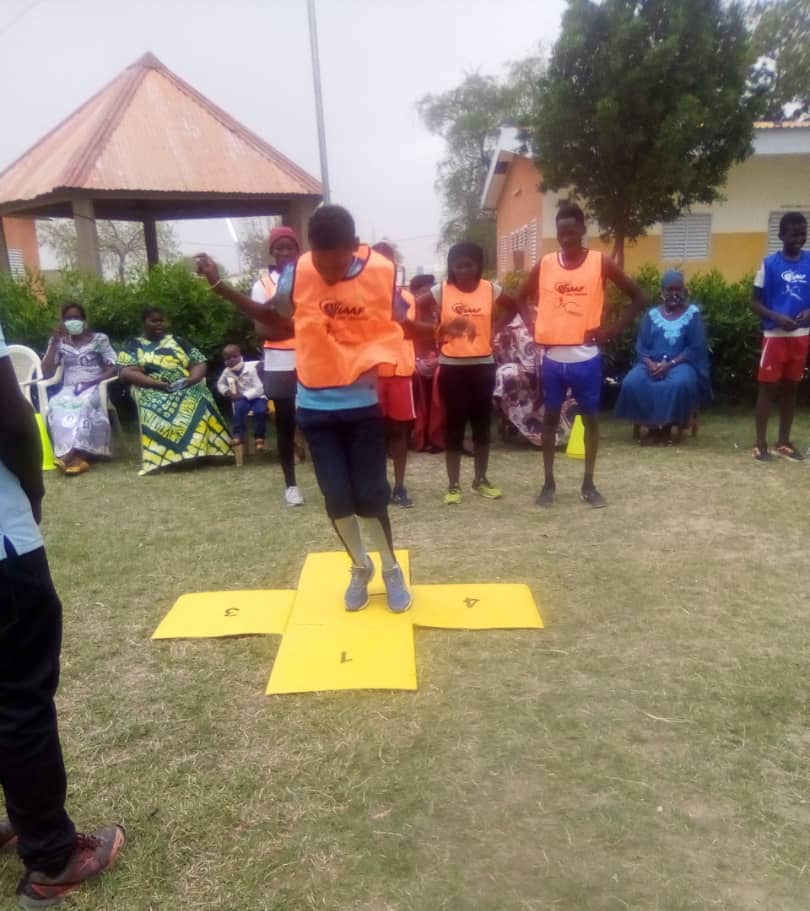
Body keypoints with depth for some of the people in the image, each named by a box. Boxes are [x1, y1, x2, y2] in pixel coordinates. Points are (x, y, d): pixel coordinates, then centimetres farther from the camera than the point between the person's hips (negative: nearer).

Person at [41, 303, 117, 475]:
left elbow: (113, 368, 1)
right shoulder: (59, 342, 14)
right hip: (68, 390, 2)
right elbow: (46, 373, 5)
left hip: (94, 388, -2)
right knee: (56, 405, -35)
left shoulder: (99, 339, 8)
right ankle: (74, 456, -45)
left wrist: (91, 382, -15)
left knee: (83, 404, -39)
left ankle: (69, 454, -41)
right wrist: (54, 342, -2)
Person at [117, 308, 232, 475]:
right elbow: (127, 372, 0)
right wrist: (155, 383, -16)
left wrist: (194, 377, -10)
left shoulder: (178, 341, 22)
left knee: (199, 403, -32)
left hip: (187, 389, 2)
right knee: (159, 408, -36)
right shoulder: (133, 345, 15)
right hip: (154, 392, -2)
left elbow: (200, 363, 14)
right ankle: (169, 456, -43)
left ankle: (205, 450, -34)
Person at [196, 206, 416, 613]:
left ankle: (392, 569, 27)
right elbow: (277, 319, 9)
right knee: (336, 496, 6)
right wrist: (220, 285, 3)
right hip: (316, 404, 2)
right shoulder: (297, 273, -8)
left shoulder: (383, 272, -11)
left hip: (365, 402, -1)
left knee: (369, 494, 2)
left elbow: (401, 325, 3)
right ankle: (360, 568, 30)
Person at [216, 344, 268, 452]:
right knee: (239, 407, -34)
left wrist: (243, 395, -24)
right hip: (240, 398, 2)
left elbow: (259, 388, -16)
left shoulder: (250, 369, -13)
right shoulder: (226, 372, 0)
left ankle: (259, 437, -16)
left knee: (260, 411, -33)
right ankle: (239, 434, -21)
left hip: (256, 396, -2)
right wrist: (227, 392, -2)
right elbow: (220, 384, 20)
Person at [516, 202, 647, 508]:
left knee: (590, 418, 7)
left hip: (586, 357, -1)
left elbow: (638, 297, 2)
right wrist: (535, 328, 3)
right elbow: (521, 297, 16)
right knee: (550, 417, 8)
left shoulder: (601, 263, -3)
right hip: (553, 357, 2)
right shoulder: (544, 264, 3)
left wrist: (611, 330, -5)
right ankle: (548, 483, 18)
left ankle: (588, 484, 19)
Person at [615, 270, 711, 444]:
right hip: (652, 363, 2)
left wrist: (670, 364, -16)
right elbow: (641, 346, 5)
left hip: (681, 363, -2)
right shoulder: (652, 314, 12)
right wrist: (651, 363, -16)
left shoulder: (693, 313, 6)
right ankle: (651, 425, -10)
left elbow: (696, 348, -3)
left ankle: (667, 426, -15)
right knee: (632, 383, -28)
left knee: (680, 383, -37)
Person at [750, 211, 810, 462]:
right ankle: (761, 443, 5)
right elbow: (755, 302, -3)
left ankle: (783, 442, 18)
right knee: (768, 387, -2)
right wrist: (777, 317, -18)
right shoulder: (770, 263, -4)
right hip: (775, 335, -4)